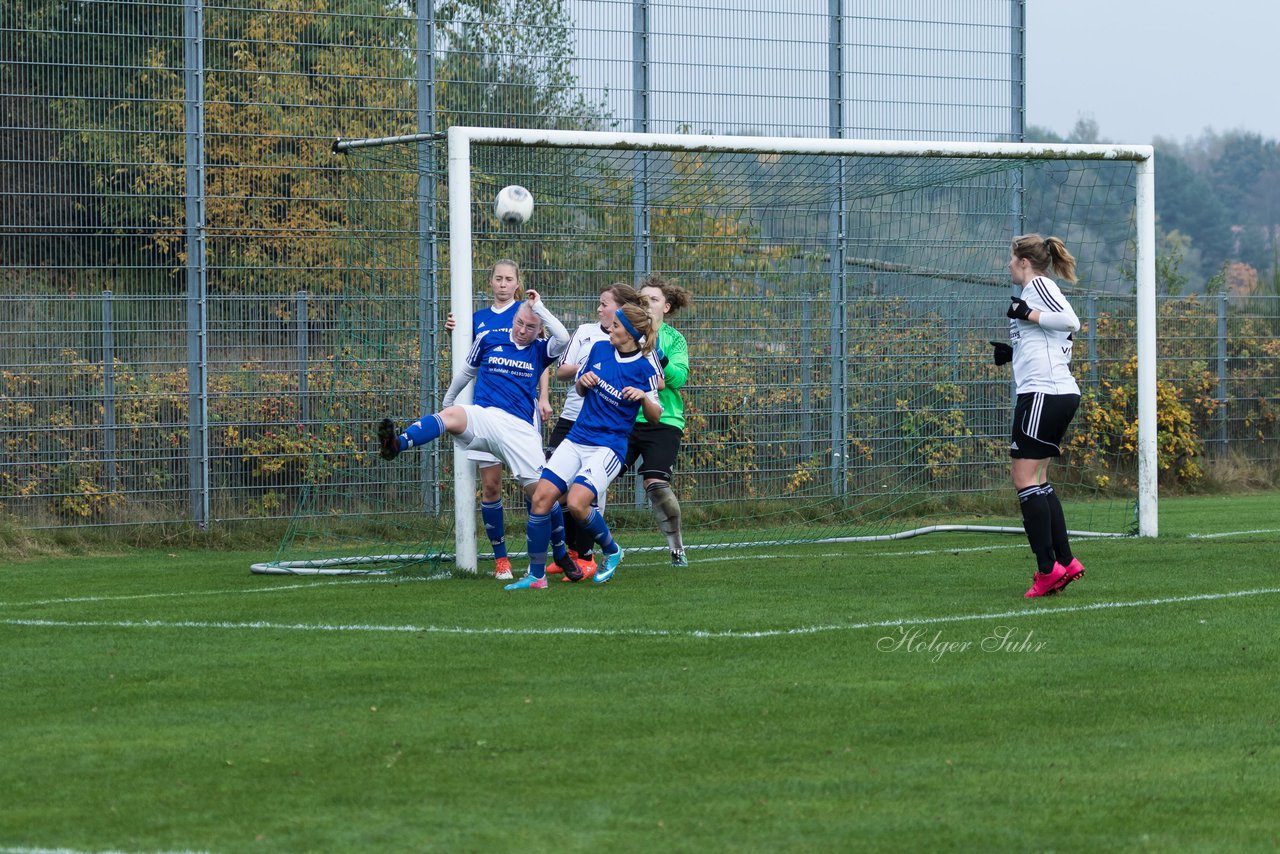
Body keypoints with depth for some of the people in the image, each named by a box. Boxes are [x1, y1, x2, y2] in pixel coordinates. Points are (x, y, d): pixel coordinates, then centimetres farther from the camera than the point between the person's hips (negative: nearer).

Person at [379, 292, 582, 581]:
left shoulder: (539, 351, 13)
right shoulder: (489, 340, 15)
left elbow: (562, 338, -9)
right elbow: (468, 372, 29)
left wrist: (538, 307, -4)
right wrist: (448, 398, 37)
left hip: (521, 428, 0)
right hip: (484, 417, 0)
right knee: (451, 415, -36)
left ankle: (562, 556, 17)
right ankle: (395, 444, -61)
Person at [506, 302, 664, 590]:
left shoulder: (644, 368, -8)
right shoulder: (600, 349, 6)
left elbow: (655, 416, -1)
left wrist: (644, 397, -22)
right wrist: (584, 381, -3)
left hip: (609, 446, -5)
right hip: (576, 439, 5)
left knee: (577, 503, -25)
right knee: (541, 497, -10)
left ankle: (612, 552, 5)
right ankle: (536, 575, -1)